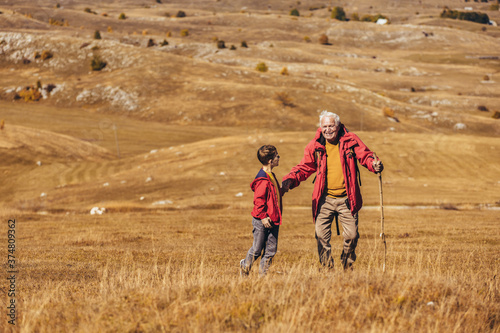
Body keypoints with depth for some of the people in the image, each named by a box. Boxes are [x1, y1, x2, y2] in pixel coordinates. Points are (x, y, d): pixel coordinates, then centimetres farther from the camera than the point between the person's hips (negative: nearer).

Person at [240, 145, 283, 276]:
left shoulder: (272, 176, 14)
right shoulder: (263, 179, -17)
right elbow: (258, 199, -20)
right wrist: (263, 217, -20)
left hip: (273, 220, 9)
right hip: (262, 221, -9)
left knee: (271, 249, 7)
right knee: (257, 249, 3)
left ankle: (263, 273, 15)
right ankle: (245, 267, 24)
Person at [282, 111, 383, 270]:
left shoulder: (351, 140, -2)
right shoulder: (314, 146, 1)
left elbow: (365, 156, 1)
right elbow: (304, 167, 5)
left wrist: (374, 165, -22)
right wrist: (290, 180, -13)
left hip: (346, 199, -1)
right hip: (324, 199, 1)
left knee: (351, 235, 1)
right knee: (321, 235, -3)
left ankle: (347, 266, 27)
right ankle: (327, 269, 13)